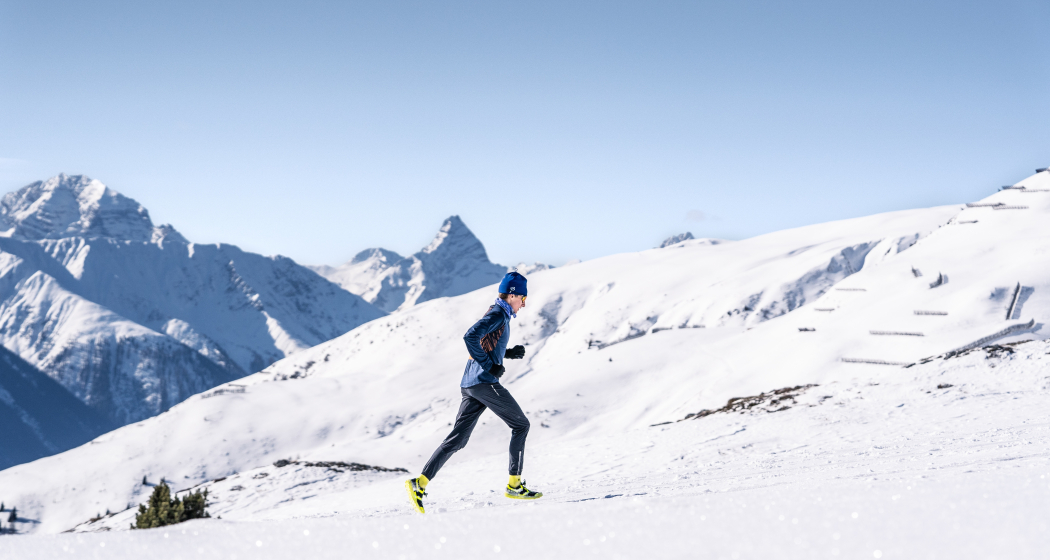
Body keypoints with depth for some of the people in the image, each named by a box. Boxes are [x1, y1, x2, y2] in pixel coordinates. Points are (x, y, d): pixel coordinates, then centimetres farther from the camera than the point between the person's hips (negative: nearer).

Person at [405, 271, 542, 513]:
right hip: (484, 382, -9)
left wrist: (509, 353, 17)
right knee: (520, 425, 4)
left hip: (469, 385, 9)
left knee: (457, 439, 4)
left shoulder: (499, 314, 22)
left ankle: (420, 482, -6)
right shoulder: (499, 314, -8)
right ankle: (514, 484, 6)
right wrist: (490, 366, -19)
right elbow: (470, 337, -22)